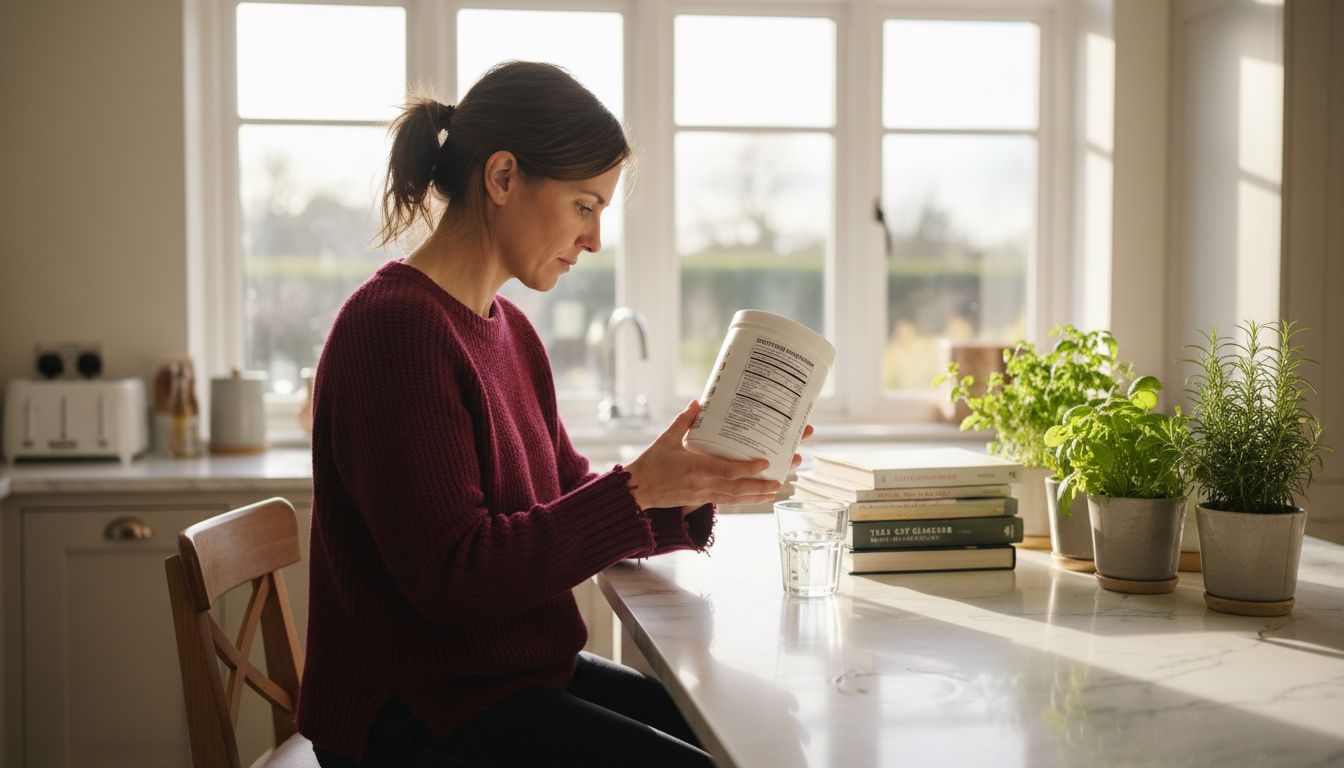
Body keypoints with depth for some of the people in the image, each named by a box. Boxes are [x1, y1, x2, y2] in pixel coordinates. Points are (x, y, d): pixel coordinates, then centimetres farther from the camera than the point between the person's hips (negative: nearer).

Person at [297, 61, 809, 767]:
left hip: (518, 676, 9)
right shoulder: (394, 326, -19)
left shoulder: (509, 329, 11)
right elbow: (453, 576, -23)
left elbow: (570, 508, 10)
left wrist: (696, 490, -6)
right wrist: (636, 488, -24)